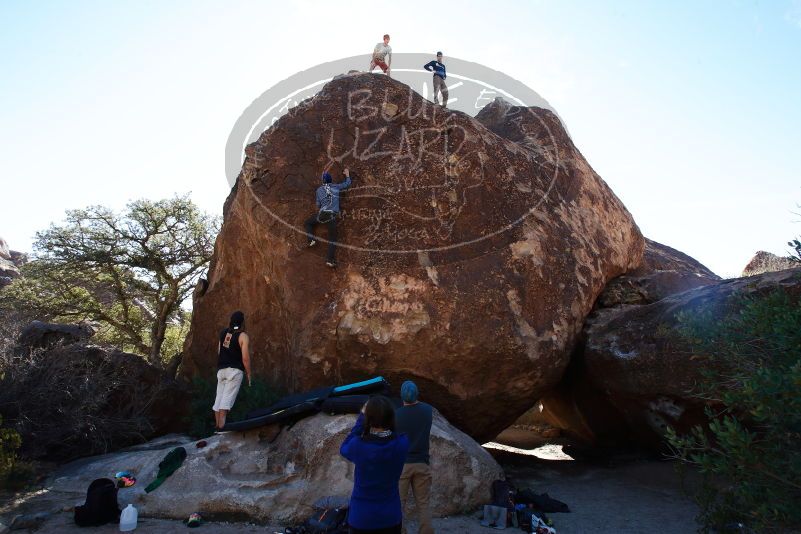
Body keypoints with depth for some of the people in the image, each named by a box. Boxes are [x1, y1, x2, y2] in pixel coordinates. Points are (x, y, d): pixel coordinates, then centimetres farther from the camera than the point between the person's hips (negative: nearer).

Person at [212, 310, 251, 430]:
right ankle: (221, 426, -16)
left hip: (221, 369, 6)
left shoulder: (223, 332, 8)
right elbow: (245, 358, -10)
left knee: (219, 398, 9)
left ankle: (217, 426, 14)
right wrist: (248, 373, -2)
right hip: (235, 370, -6)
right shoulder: (243, 336, -9)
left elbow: (219, 351, 17)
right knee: (227, 398, -9)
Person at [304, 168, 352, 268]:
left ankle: (311, 240, 1)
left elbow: (318, 204, 12)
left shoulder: (319, 190, 10)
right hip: (333, 216, 0)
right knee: (332, 238, 1)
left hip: (322, 214, 0)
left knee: (307, 223, 24)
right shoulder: (336, 187, 10)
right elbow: (347, 184, 25)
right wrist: (347, 174, 41)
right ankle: (330, 260, -10)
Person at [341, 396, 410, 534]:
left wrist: (361, 417, -1)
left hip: (362, 517, -2)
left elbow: (344, 449, 0)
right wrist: (384, 413, -3)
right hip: (391, 516, 2)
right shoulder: (402, 443, -17)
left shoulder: (358, 445, -24)